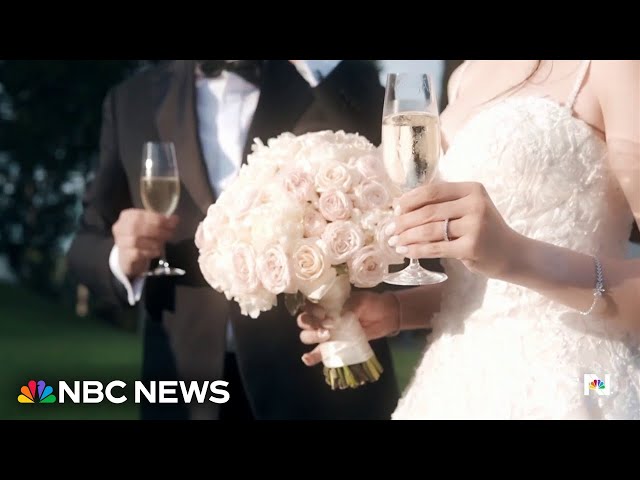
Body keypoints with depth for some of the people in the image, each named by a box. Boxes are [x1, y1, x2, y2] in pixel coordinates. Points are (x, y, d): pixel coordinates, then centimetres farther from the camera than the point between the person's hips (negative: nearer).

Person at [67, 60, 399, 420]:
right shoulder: (133, 101, 7)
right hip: (191, 380, 2)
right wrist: (122, 259, -15)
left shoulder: (342, 83, 0)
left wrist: (323, 66, -20)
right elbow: (89, 243, 8)